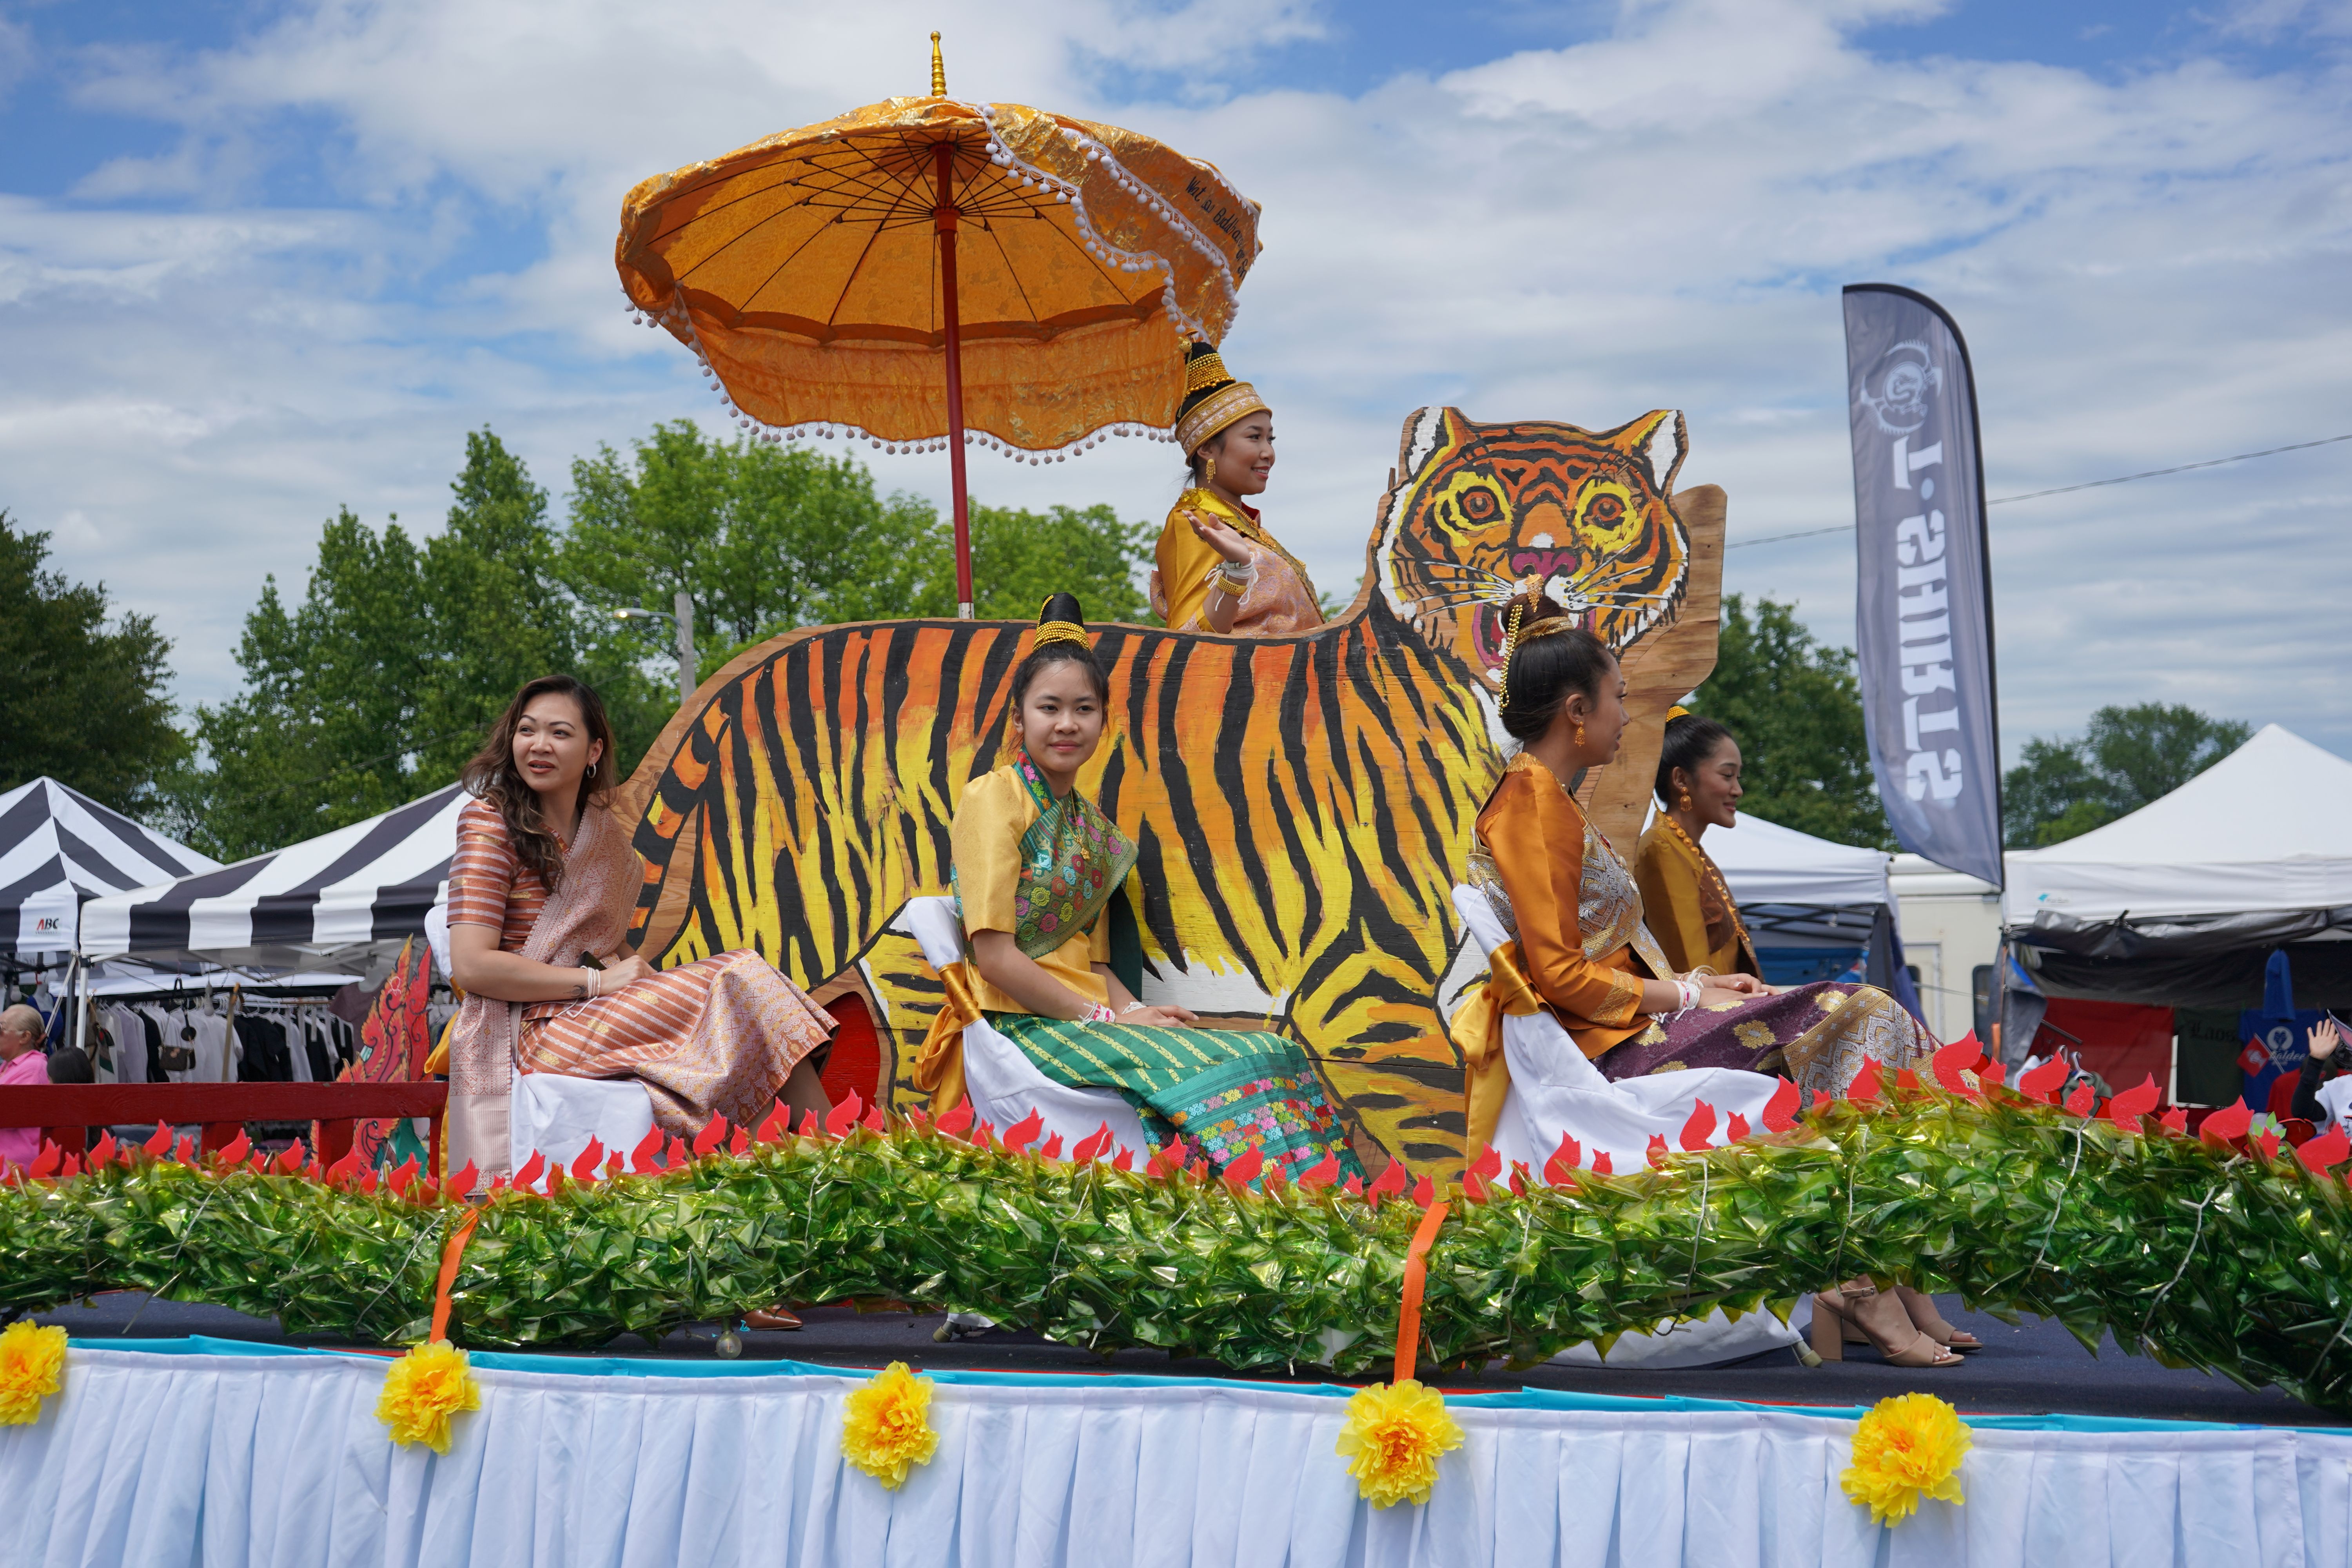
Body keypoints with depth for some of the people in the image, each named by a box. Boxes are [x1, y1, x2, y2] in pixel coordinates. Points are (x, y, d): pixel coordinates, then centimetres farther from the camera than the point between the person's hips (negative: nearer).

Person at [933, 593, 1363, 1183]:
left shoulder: (1090, 823, 18)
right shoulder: (993, 798, -5)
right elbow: (994, 953, -13)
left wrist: (1133, 1010, -4)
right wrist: (1105, 1018, -13)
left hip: (1084, 1018, 7)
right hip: (1024, 1025, -7)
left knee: (1269, 1054, -10)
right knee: (1209, 1077, -25)